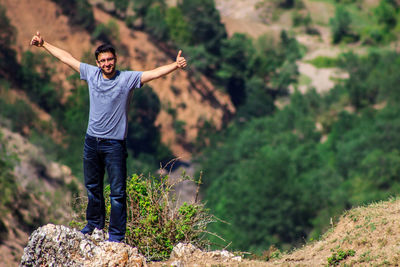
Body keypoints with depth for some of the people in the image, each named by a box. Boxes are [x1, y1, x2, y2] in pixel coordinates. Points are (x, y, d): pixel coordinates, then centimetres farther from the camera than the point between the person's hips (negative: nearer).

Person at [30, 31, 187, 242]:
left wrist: (175, 65, -36)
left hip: (114, 144, -5)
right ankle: (94, 224, 37)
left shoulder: (127, 79, -8)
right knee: (92, 187, 19)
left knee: (117, 192, -4)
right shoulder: (91, 73, 4)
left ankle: (116, 236, 1)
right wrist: (43, 44, 22)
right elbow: (66, 58, 15)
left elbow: (155, 73, -20)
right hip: (92, 141, 5)